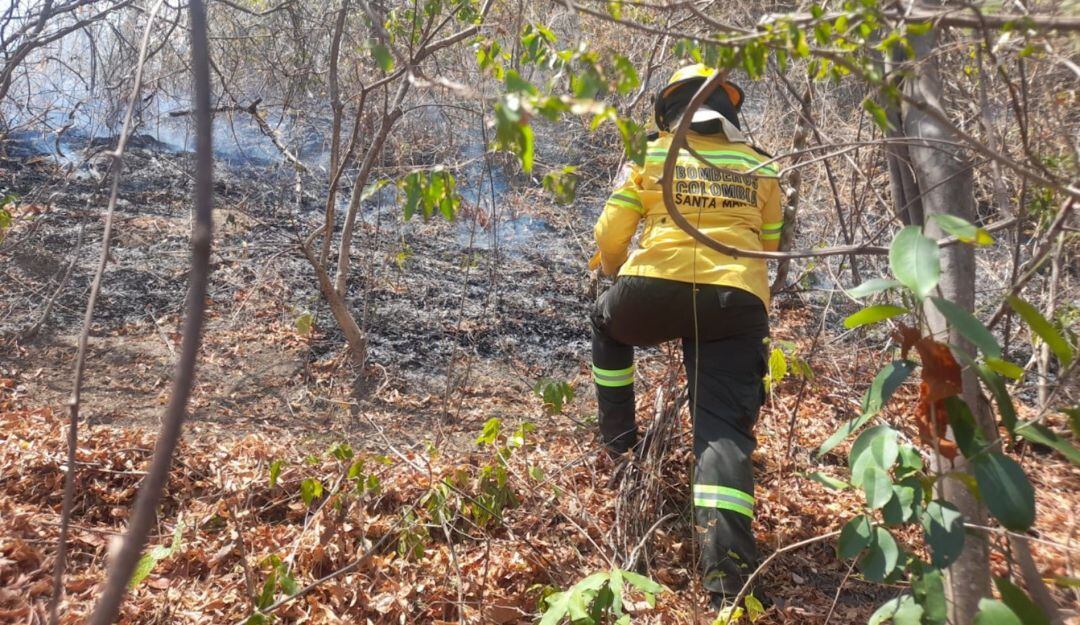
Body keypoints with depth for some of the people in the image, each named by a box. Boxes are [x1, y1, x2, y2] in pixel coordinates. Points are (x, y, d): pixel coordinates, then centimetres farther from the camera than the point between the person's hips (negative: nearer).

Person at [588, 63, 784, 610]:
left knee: (606, 323, 32)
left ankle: (617, 435, 34)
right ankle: (726, 573, -12)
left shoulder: (650, 156, 13)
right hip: (738, 303, 1)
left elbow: (610, 237, 8)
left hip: (655, 290, -1)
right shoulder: (760, 168, 20)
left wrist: (616, 276, 30)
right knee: (724, 427, 0)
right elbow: (770, 248, 23)